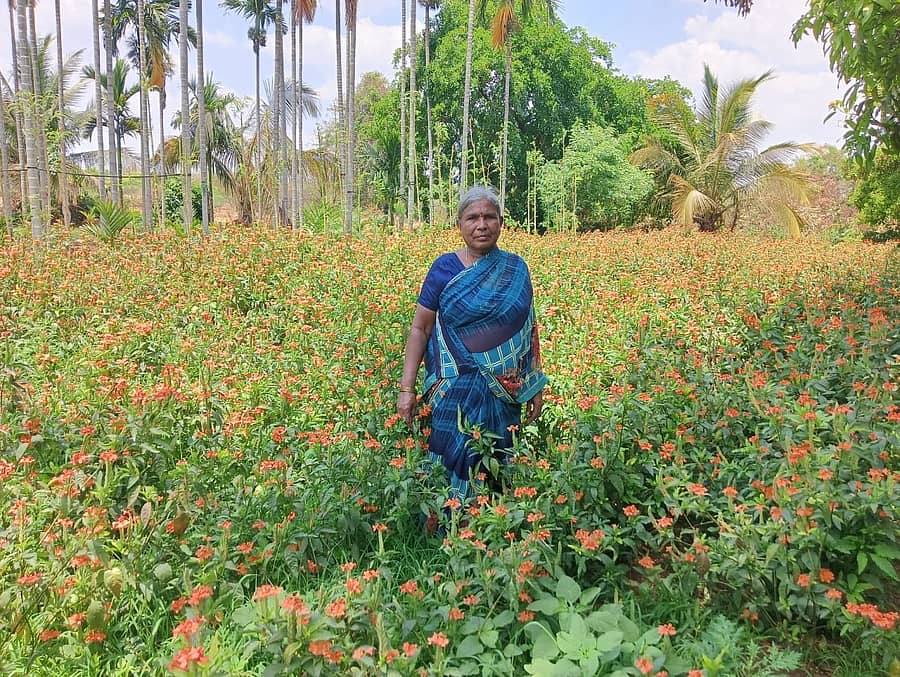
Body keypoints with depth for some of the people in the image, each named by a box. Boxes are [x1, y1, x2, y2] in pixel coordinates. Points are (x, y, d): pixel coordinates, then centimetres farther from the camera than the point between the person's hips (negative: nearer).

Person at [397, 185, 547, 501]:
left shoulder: (516, 269, 5)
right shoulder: (444, 268, -3)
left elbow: (528, 331, 11)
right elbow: (420, 329, -2)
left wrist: (536, 387, 10)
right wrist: (407, 388, -8)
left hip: (504, 392, 3)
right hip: (455, 390, -2)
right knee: (454, 465, -3)